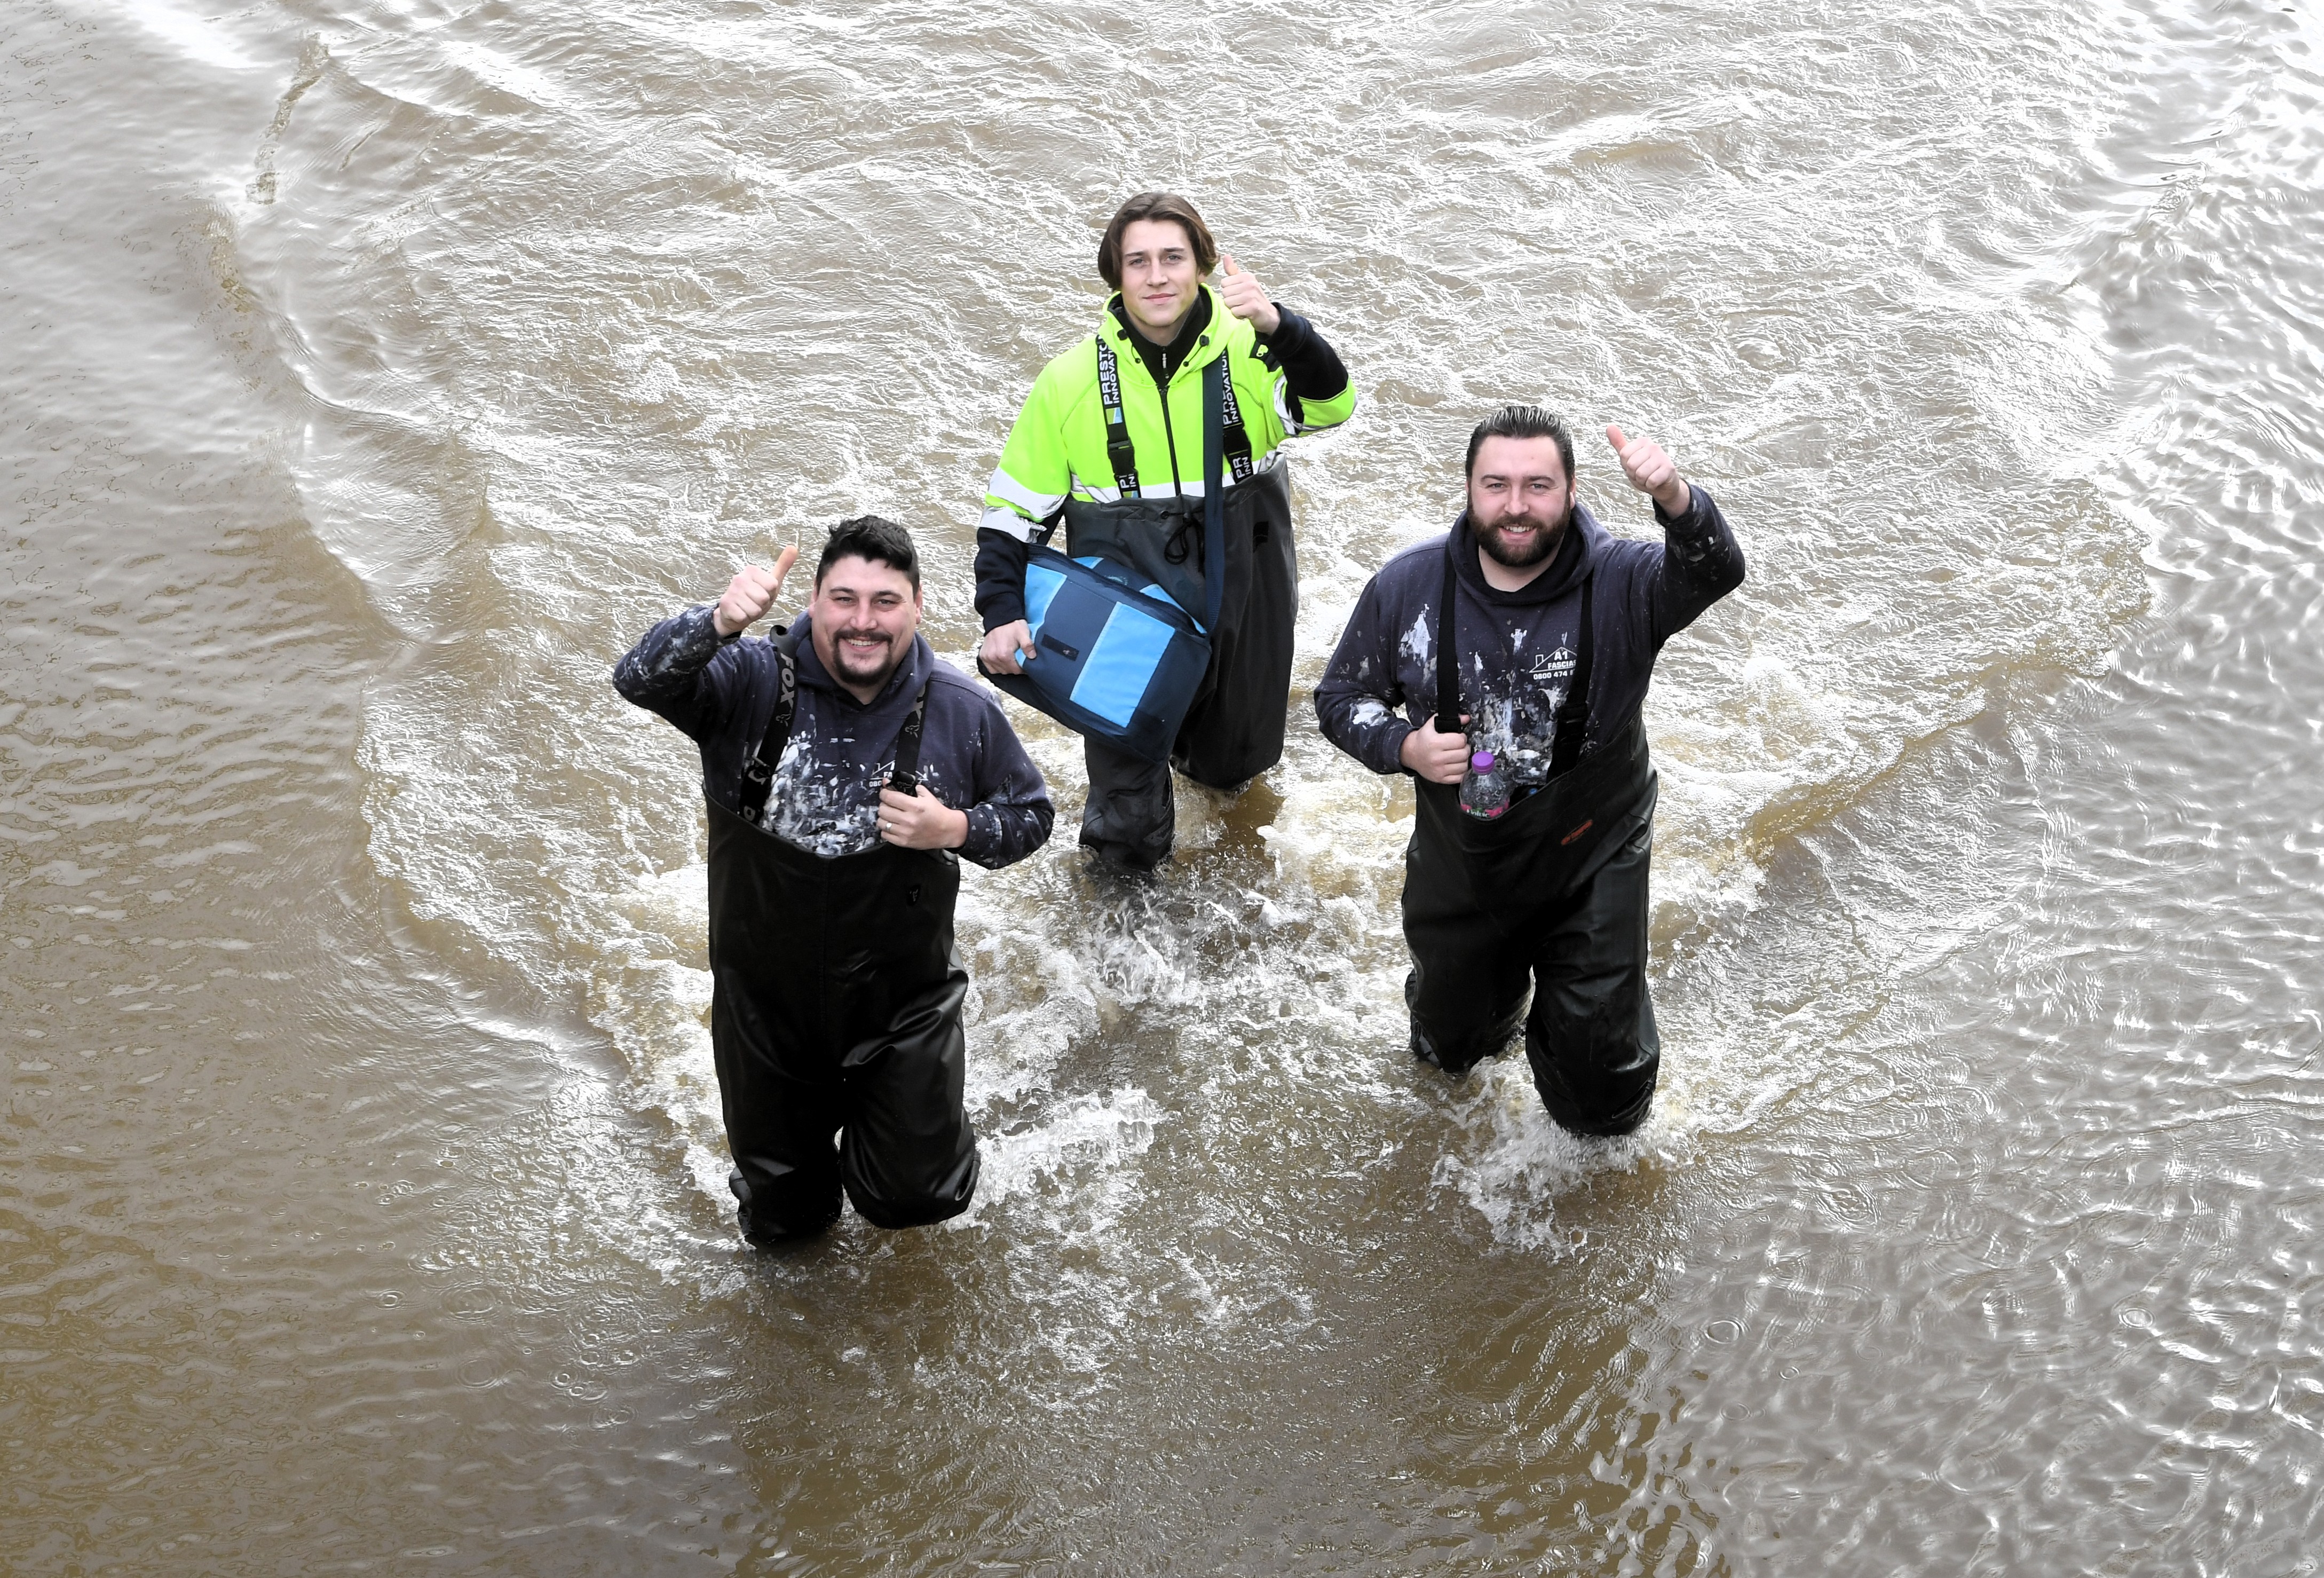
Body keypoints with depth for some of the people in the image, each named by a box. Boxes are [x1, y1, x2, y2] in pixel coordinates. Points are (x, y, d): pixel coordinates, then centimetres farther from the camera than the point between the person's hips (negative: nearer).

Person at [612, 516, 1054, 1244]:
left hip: (902, 999, 0)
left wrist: (954, 829, -18)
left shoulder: (963, 712, -10)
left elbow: (1030, 814, 3)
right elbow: (640, 680, -31)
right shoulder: (752, 684, -15)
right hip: (764, 1000, 0)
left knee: (916, 1195, 8)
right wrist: (720, 621, -49)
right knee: (779, 1220, 17)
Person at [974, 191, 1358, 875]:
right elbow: (1014, 511, -1)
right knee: (1130, 851, 1)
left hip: (1243, 602, 1)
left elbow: (1329, 406, -28)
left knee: (1234, 764, 25)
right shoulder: (1073, 380, -7)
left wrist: (1276, 325, -42)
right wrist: (1002, 614, -12)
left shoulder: (1247, 350, -9)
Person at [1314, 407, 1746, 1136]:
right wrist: (1405, 747, -22)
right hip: (1457, 866, 2)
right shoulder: (1409, 586, -13)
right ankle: (1497, 993, 63)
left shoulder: (1619, 584, -22)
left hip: (1591, 870, -2)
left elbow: (1716, 572, -43)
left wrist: (1675, 498, -64)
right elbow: (1340, 697, 0)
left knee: (1603, 1102, 10)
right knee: (1450, 1043, 28)